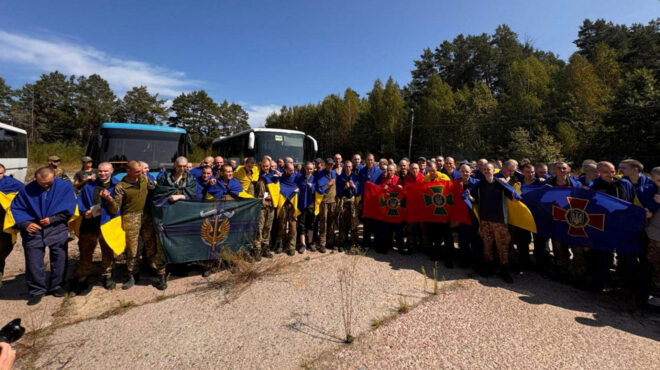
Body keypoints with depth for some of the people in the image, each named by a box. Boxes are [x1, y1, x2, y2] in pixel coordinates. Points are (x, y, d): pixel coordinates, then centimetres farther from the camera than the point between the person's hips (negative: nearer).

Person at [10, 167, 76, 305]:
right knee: (33, 262, 4)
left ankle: (56, 286, 26)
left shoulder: (65, 186, -5)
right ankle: (36, 290, 20)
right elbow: (16, 209, 1)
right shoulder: (27, 189, -2)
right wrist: (25, 224, -14)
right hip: (33, 230, 1)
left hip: (57, 230, -1)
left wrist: (52, 219, -17)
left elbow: (68, 208, -8)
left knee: (59, 259, 7)